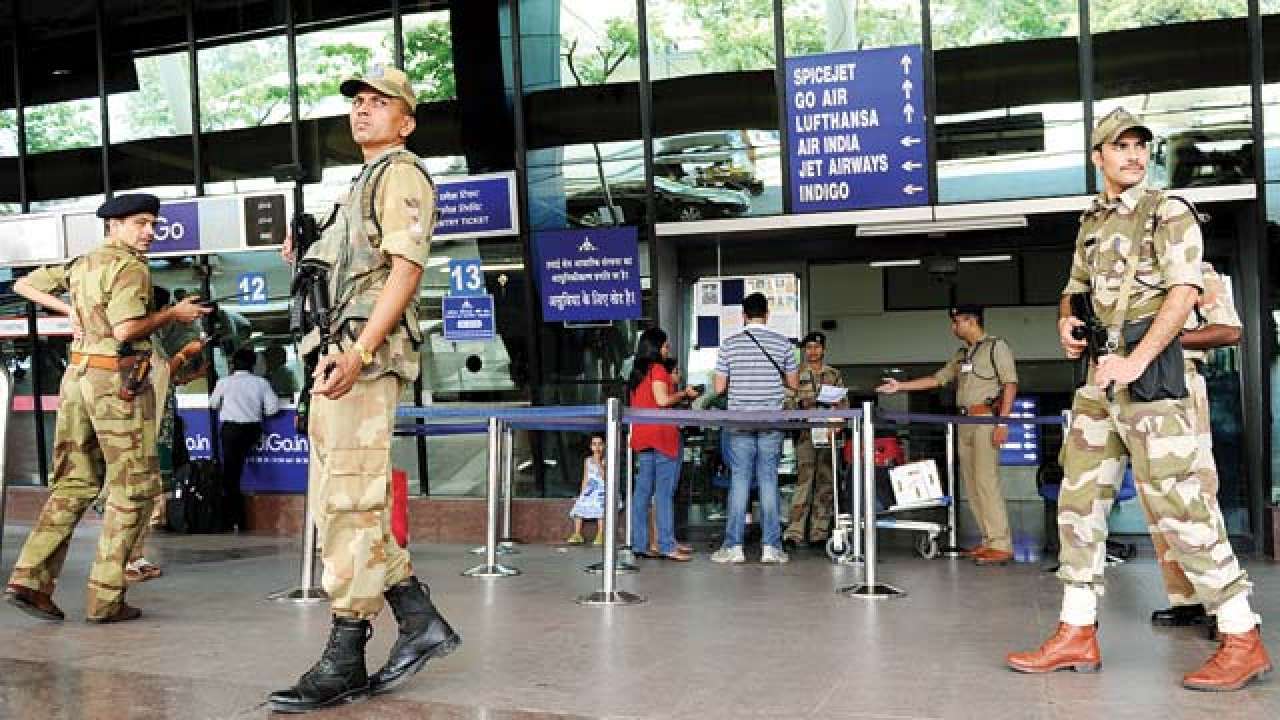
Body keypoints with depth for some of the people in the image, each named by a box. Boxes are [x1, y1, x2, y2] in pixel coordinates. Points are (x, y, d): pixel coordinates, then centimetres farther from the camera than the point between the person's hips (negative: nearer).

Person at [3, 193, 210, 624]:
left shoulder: (81, 264, 16)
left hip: (78, 375, 8)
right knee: (133, 489, 0)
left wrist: (70, 310, 20)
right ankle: (105, 599, 0)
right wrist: (174, 314, -9)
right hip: (118, 380, -8)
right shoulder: (130, 267, -10)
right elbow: (126, 329, -22)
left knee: (74, 482, 13)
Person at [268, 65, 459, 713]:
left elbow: (405, 269, -15)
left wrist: (359, 353, -25)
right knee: (339, 505, 10)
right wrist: (305, 258, 13)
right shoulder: (362, 185, 27)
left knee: (349, 503, -9)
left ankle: (344, 660, -2)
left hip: (366, 355, -10)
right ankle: (420, 622, 16)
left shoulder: (401, 174, -2)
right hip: (337, 354, 10)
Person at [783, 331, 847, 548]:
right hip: (805, 433, -2)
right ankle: (795, 531, -12)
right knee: (803, 480, -10)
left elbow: (844, 405, 9)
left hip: (828, 433, 2)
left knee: (825, 482, 3)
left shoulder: (834, 375, 13)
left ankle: (819, 532, 8)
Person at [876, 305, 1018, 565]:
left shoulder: (996, 346, -1)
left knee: (986, 481, -14)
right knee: (971, 484, 4)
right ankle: (989, 540, 8)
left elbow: (1010, 384, -7)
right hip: (964, 423, 8)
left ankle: (1001, 546, -12)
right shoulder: (961, 353, 21)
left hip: (986, 419, -8)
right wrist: (900, 386, 21)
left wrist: (1002, 422, -16)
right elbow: (938, 379, 25)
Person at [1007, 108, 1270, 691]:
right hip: (1099, 373, 8)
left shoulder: (1168, 214, -2)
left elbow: (1183, 290, -13)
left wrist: (1136, 360, -24)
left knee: (1174, 500, -10)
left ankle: (1242, 641, 2)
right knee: (1078, 498, 6)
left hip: (1146, 372, -7)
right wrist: (1066, 319, 7)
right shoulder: (1092, 222, 18)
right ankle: (1076, 635, 14)